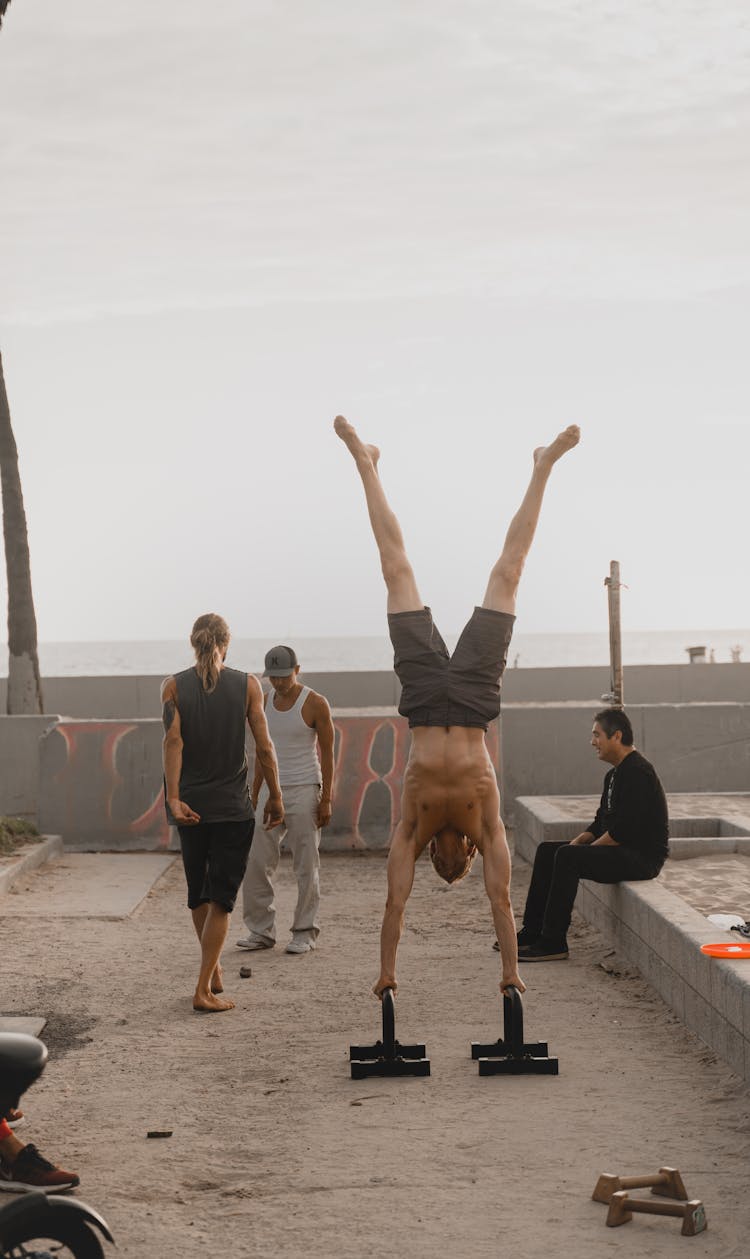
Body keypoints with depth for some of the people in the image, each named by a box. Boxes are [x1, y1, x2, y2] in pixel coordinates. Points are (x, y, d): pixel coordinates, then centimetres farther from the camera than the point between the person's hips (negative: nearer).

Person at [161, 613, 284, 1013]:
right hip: (232, 807, -2)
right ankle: (204, 990, -4)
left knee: (198, 893, 19)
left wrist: (174, 798, -17)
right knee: (221, 897, 1)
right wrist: (275, 797, 5)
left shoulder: (173, 686, -1)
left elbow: (173, 740, -12)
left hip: (190, 803, 2)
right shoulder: (247, 685, -3)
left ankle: (214, 971, 33)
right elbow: (264, 747, -5)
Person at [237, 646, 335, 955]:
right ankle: (261, 930, 8)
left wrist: (326, 800, -11)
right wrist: (254, 796, 12)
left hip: (304, 792, -5)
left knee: (306, 866, -2)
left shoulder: (315, 704, -7)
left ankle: (305, 932, 7)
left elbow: (327, 753, -7)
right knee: (256, 863, 0)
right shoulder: (264, 702, 9)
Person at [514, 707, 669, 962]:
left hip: (642, 856, -11)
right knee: (546, 851, 5)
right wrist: (577, 842, 2)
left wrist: (584, 849, -14)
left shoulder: (637, 773, -18)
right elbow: (602, 823, 20)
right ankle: (532, 933, 4)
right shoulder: (614, 774, 16)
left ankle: (553, 944, -23)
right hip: (622, 852, 11)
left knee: (567, 858, -26)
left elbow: (622, 830, -24)